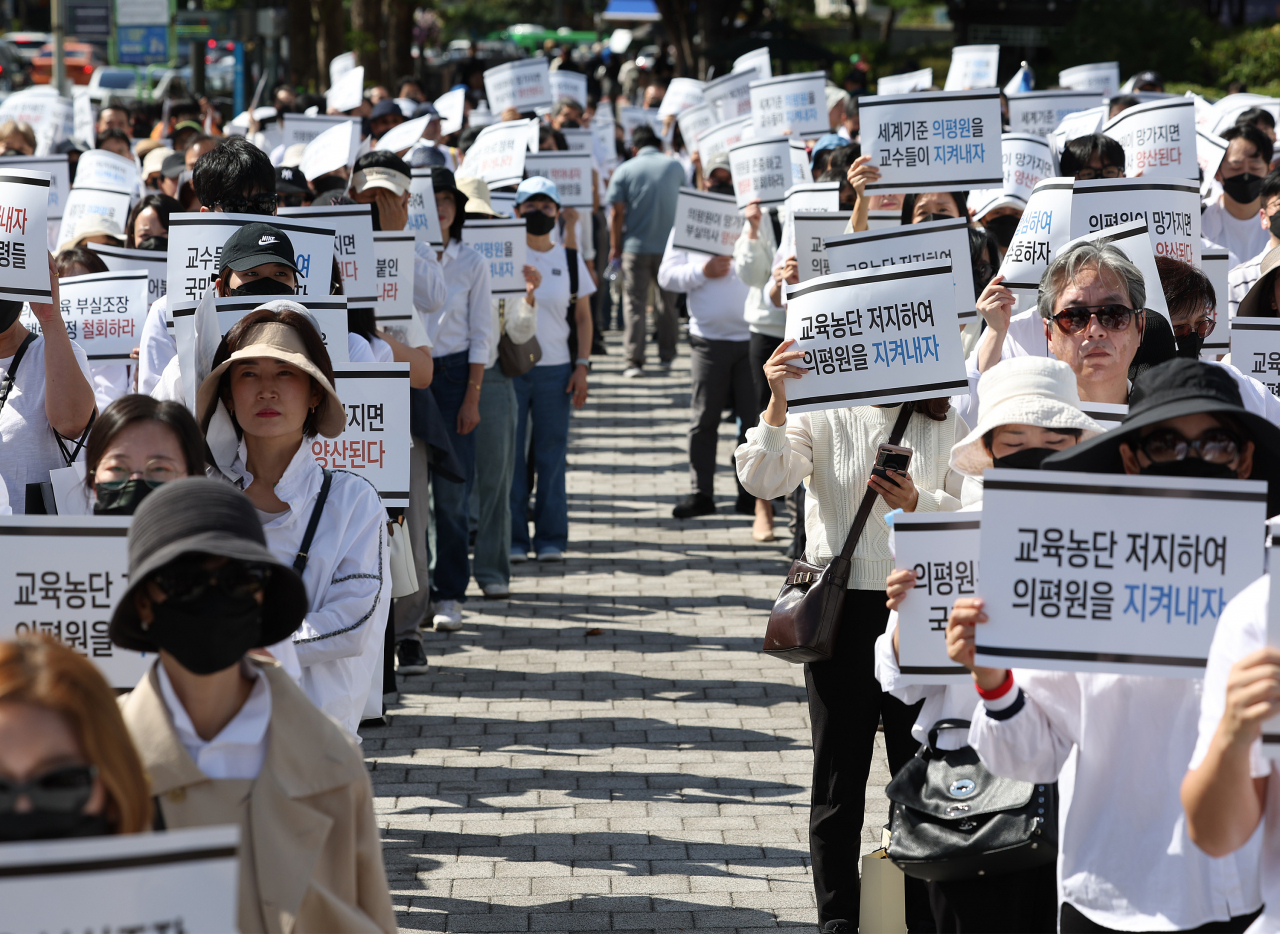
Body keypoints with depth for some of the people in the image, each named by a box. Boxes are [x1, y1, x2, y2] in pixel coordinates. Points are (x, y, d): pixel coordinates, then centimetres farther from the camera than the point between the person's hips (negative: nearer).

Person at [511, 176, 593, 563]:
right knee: (510, 454, 0)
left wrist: (582, 365, 2)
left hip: (555, 369, 2)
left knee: (551, 455, 4)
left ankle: (551, 539, 11)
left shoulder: (569, 258, 8)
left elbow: (583, 316, 10)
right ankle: (512, 539, 7)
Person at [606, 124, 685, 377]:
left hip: (636, 247, -2)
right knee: (667, 302, 15)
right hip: (669, 247, 2)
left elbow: (618, 214, -6)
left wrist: (615, 247, 3)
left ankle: (634, 361, -8)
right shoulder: (675, 167, 4)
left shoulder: (625, 171, -3)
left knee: (634, 303, 0)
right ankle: (666, 356, 19)